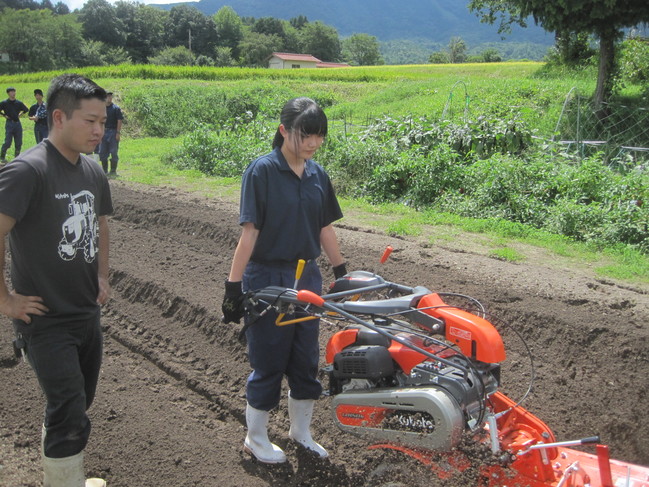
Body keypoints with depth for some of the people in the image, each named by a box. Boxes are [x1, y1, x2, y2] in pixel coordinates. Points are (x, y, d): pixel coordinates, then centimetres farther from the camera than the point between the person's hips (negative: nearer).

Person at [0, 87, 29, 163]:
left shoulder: (19, 103, 7)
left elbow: (26, 110, 20)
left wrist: (20, 114, 11)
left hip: (18, 123, 4)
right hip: (9, 123, -4)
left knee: (19, 143, 4)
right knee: (7, 142, -7)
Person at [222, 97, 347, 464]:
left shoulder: (317, 175, 4)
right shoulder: (263, 171, -14)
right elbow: (249, 231, -17)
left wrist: (343, 273, 14)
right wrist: (234, 286, -17)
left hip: (307, 277, 6)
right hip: (268, 278, -6)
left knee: (306, 360, 14)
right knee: (268, 363, 6)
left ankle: (302, 432, 33)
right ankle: (256, 438, 26)